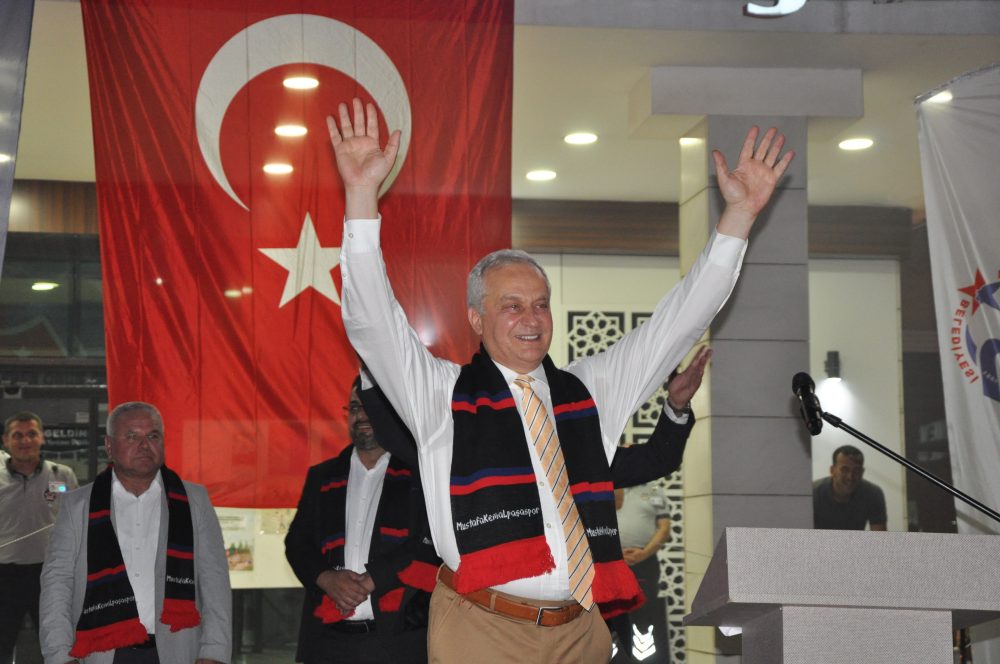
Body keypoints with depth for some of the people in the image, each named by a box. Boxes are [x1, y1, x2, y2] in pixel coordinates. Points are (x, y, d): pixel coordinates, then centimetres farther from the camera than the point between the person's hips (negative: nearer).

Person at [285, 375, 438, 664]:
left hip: (399, 637, -3)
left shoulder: (420, 473, 5)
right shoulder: (322, 476, 18)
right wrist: (326, 578, -6)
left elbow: (431, 546, -5)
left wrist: (370, 581, -12)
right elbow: (297, 542, 14)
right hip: (329, 636, 3)